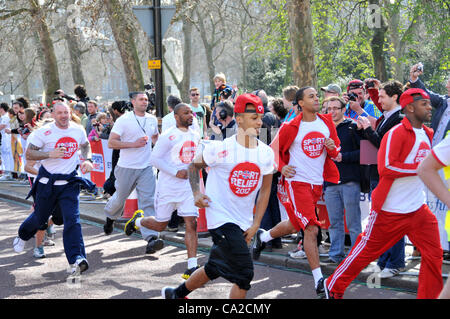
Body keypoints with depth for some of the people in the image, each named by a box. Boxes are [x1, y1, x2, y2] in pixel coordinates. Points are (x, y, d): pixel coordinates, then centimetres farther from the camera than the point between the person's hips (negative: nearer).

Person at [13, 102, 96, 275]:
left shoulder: (78, 130, 2)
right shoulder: (44, 132, -11)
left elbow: (86, 145, 23)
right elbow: (29, 154, -10)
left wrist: (87, 160, 3)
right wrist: (50, 154, -24)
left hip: (69, 182, 2)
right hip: (47, 181, -1)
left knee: (72, 219, -14)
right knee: (39, 218, 16)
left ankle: (76, 259, -19)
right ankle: (22, 236, 49)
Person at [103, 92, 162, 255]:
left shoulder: (152, 120, 8)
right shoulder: (124, 120, -8)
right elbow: (111, 143, -13)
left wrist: (152, 142, 7)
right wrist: (133, 144, -19)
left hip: (146, 168, 3)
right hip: (127, 167, -3)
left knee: (148, 202, -9)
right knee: (120, 198, 13)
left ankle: (151, 238, -15)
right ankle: (110, 217, 47)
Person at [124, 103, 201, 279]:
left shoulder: (195, 135, 8)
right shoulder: (168, 136, -12)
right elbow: (155, 159, -13)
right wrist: (176, 172, -19)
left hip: (187, 185, 5)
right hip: (168, 186, -5)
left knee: (191, 223, -7)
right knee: (160, 224, 8)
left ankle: (192, 267, -6)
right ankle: (137, 221, 41)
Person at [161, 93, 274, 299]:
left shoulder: (266, 153, 0)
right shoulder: (220, 149, -12)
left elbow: (265, 189, 10)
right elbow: (194, 166, 6)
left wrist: (255, 224, 4)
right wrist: (196, 193, -9)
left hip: (244, 222, 6)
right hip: (221, 218, -6)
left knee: (214, 269, 21)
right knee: (244, 273, -16)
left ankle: (176, 294, 43)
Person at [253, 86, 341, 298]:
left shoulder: (326, 122, 5)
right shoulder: (291, 127, -9)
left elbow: (336, 152, 13)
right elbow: (275, 149, 4)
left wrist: (332, 148, -9)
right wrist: (282, 167, -12)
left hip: (317, 182, 6)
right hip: (297, 181, -6)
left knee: (295, 225, 20)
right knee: (311, 228, -14)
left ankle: (263, 237, 48)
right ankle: (319, 282, -12)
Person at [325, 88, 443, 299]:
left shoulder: (428, 134, 10)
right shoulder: (397, 133, -15)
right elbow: (385, 167, -24)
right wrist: (421, 167, -23)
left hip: (418, 209, 7)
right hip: (390, 209, -7)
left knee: (434, 254, -1)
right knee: (367, 250, 5)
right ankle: (333, 287, 23)